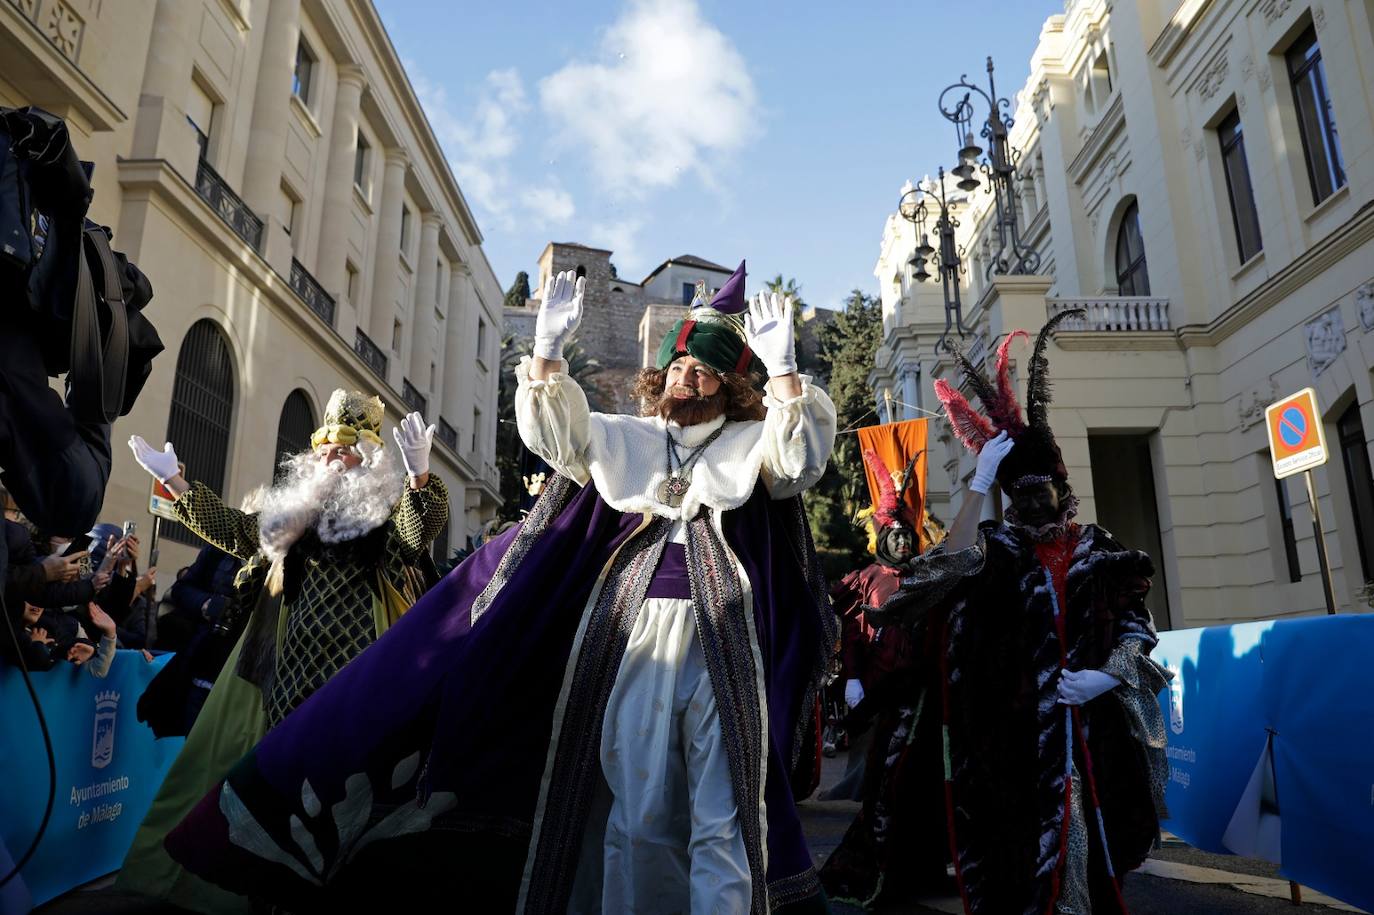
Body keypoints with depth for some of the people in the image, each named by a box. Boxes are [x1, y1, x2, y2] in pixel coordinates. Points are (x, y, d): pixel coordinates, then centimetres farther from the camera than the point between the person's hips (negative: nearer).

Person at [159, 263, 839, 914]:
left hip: (723, 642, -1)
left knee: (721, 818, -2)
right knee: (635, 810, 4)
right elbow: (549, 431, 4)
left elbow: (802, 455, -6)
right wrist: (548, 346, -9)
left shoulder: (753, 442, 12)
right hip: (630, 638, 2)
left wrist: (782, 363, -16)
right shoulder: (623, 438, 16)